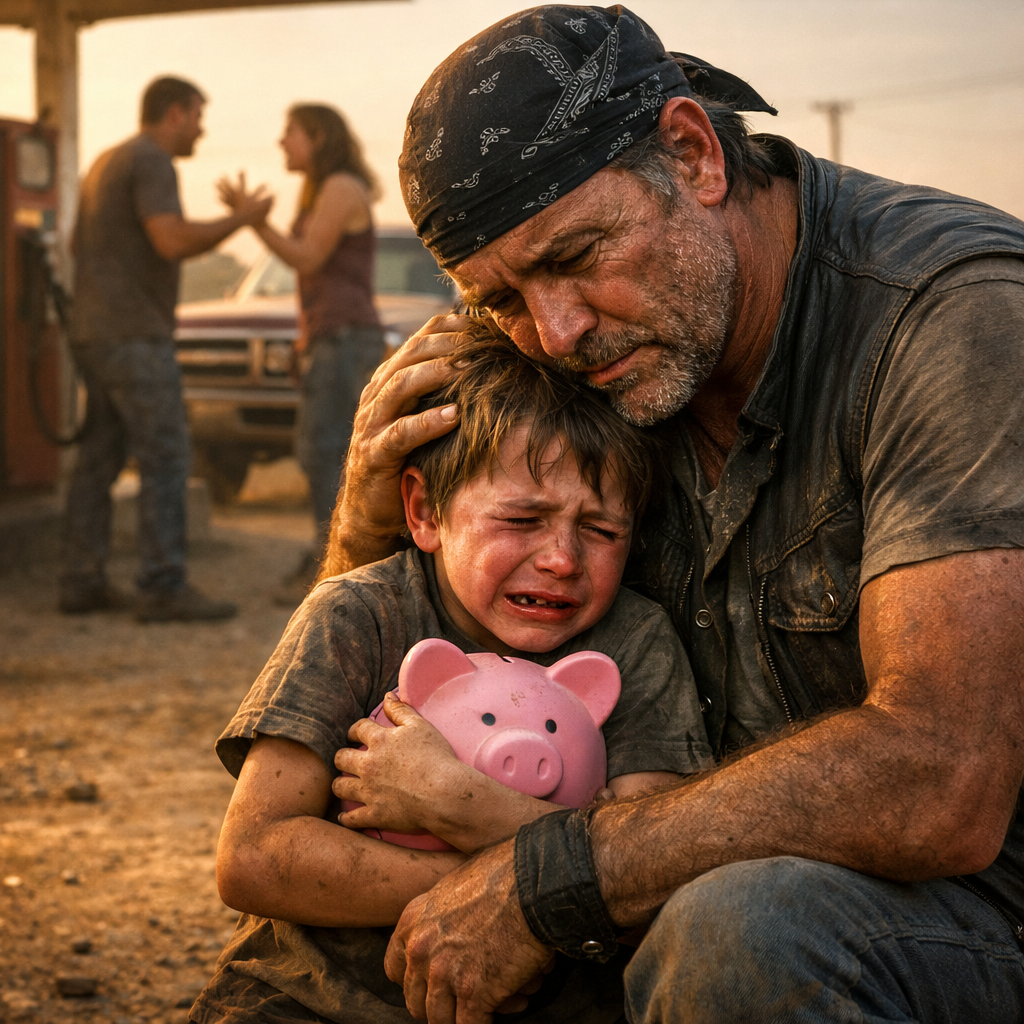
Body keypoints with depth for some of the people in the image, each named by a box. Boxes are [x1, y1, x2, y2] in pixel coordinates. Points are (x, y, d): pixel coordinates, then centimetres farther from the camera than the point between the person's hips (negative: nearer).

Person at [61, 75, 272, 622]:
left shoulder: (107, 162, 19)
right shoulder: (152, 162, -12)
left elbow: (79, 246, 26)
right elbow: (172, 242, -24)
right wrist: (240, 218, -11)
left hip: (94, 333, 10)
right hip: (134, 335, -10)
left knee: (100, 459, 10)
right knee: (165, 458, -10)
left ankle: (82, 582, 11)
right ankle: (164, 588, -12)